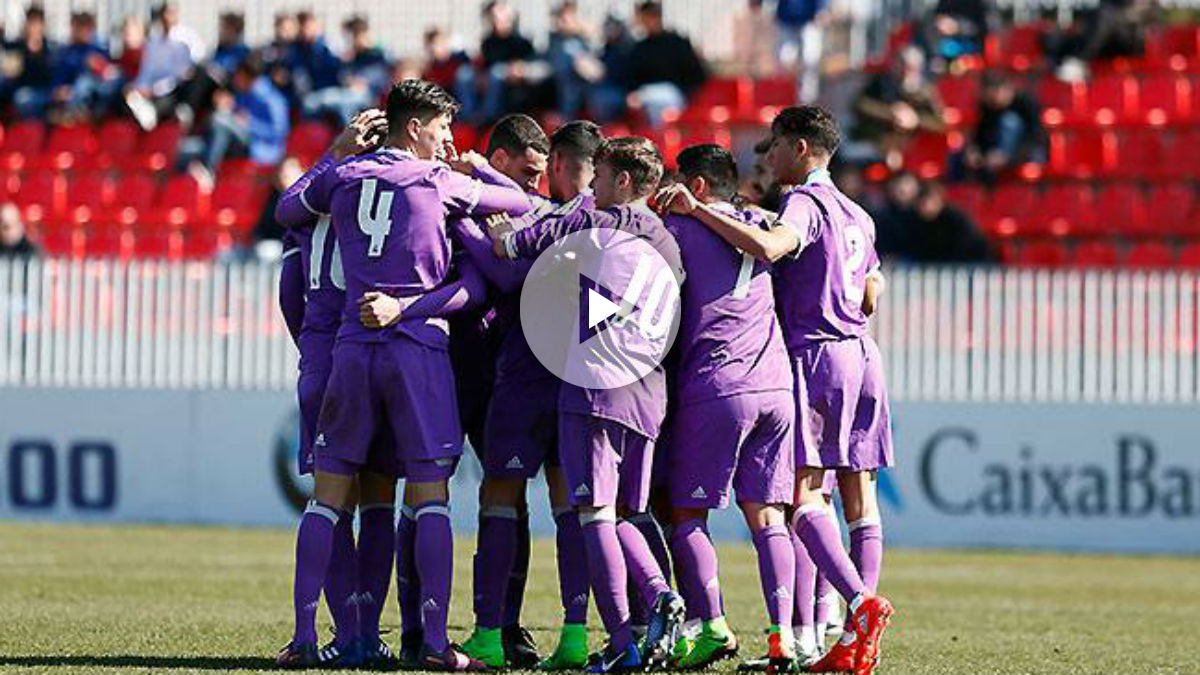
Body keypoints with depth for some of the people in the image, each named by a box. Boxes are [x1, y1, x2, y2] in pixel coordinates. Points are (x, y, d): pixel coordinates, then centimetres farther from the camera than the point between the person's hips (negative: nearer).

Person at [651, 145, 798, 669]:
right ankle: (782, 633, -7)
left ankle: (711, 625, -11)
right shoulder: (757, 225, 17)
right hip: (775, 388, 5)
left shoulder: (678, 227, 2)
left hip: (714, 388, -5)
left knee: (686, 514, 3)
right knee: (767, 516, 5)